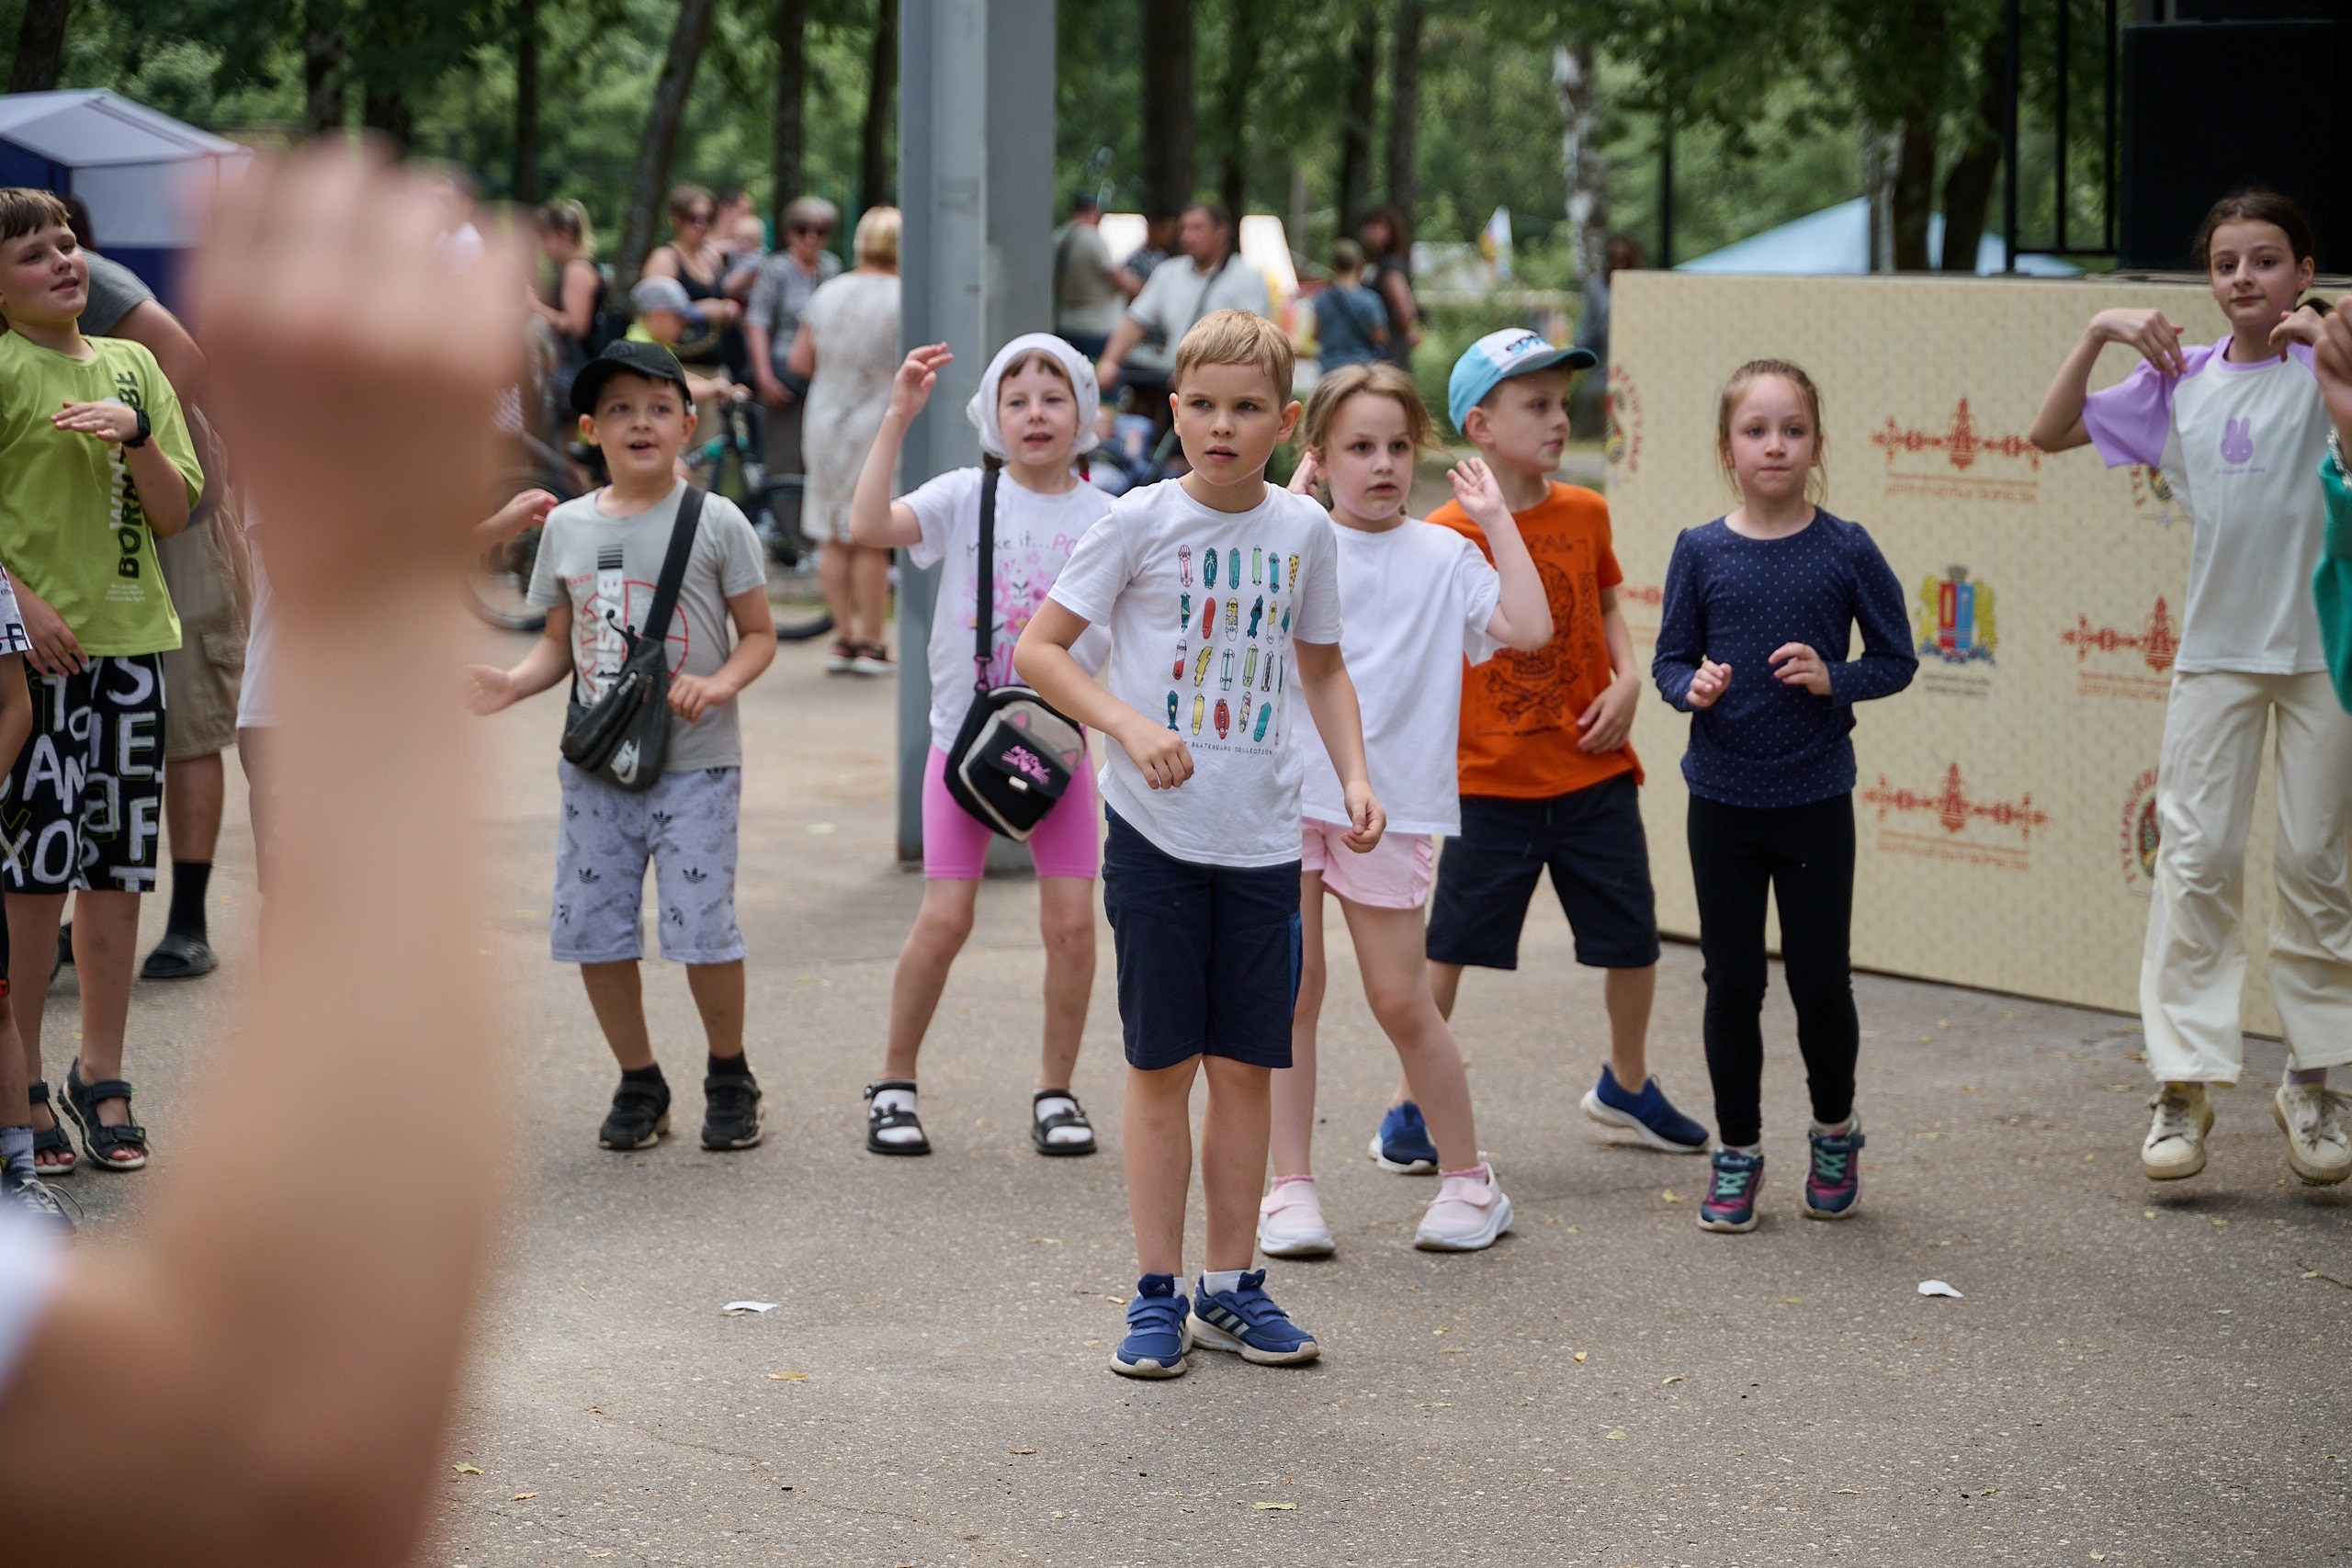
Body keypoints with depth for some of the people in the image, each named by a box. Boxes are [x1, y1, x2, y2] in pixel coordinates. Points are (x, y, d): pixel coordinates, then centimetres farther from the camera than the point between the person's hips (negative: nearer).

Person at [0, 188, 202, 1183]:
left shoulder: (132, 365, 14)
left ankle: (101, 1078, 17)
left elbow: (175, 516, 10)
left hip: (130, 640, 5)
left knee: (118, 869, 7)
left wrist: (135, 432, -6)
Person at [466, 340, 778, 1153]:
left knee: (701, 926, -8)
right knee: (591, 926, 3)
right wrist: (511, 684, -4)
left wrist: (720, 684, -19)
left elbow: (760, 634, 0)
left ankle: (730, 1079, 14)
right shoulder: (567, 526, 8)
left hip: (694, 764, -4)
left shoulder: (715, 522, -3)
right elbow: (561, 643, 15)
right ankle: (639, 1083, 21)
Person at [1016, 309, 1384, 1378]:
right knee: (1162, 1066, 3)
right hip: (1156, 831, -3)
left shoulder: (1304, 531, 4)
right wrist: (1131, 727, -21)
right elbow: (1037, 650, -7)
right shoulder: (1142, 521, -7)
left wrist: (1355, 776, 4)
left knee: (1245, 1066, 7)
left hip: (1263, 837, 3)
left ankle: (1232, 1287, 18)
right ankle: (1158, 1294, 11)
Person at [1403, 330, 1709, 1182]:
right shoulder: (1447, 534, -10)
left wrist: (1627, 681, 1)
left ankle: (1626, 1085, 32)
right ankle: (1409, 1107, 15)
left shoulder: (1585, 515, 3)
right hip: (1492, 781, -4)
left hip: (1593, 770, 4)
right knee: (1448, 944, -1)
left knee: (1633, 941, 8)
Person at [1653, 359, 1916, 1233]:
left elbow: (1897, 660, 1)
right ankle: (1738, 1152, 21)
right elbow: (1669, 660, 4)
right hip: (1723, 802, 1)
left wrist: (1833, 678, -16)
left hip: (1816, 801, -1)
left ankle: (1836, 1131, 29)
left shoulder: (1845, 551, -5)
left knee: (1820, 979, 5)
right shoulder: (1699, 552, -2)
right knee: (1732, 983, 7)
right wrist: (1693, 688, -17)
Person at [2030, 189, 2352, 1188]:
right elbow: (2051, 434, 10)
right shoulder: (2180, 380, 7)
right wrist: (2099, 334, -1)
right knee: (2196, 860, -3)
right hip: (2218, 648, 2)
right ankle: (2183, 1086, -1)